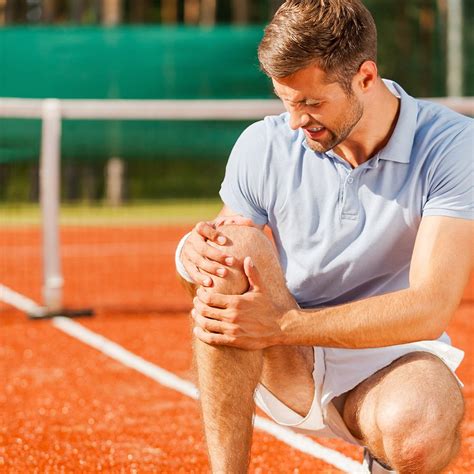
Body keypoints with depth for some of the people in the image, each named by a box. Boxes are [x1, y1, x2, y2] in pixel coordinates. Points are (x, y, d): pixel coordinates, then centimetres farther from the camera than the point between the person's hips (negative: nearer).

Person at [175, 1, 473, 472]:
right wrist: (195, 252, -22)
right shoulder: (261, 146, -5)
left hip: (393, 359, -2)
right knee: (236, 245, -27)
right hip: (288, 368, 2)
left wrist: (281, 325, -30)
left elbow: (429, 309, -23)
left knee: (419, 436, -38)